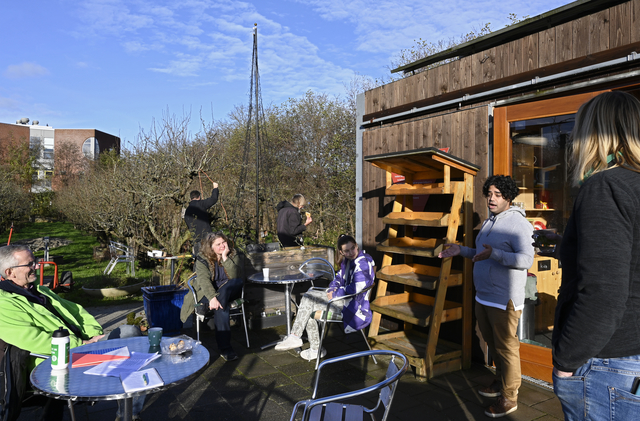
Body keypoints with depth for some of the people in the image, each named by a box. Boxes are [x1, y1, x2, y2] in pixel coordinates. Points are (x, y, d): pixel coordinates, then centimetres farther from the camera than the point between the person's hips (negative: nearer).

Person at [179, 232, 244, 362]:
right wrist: (212, 297, -38)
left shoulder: (234, 254, -2)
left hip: (230, 292, 2)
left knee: (239, 282, -32)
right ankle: (224, 348, -32)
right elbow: (204, 280, -21)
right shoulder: (202, 259, -5)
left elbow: (234, 276, -16)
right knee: (221, 307, -35)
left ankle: (205, 306, -29)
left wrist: (225, 257, -24)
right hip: (208, 293, -2)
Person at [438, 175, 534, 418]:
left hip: (504, 300, -9)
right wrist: (462, 251, 14)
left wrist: (494, 254, -35)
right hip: (483, 297, 9)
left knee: (506, 348, 2)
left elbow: (526, 260, -26)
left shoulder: (518, 223, -16)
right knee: (492, 344, 21)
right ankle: (500, 382, 39)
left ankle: (509, 399, 15)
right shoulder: (489, 222, 14)